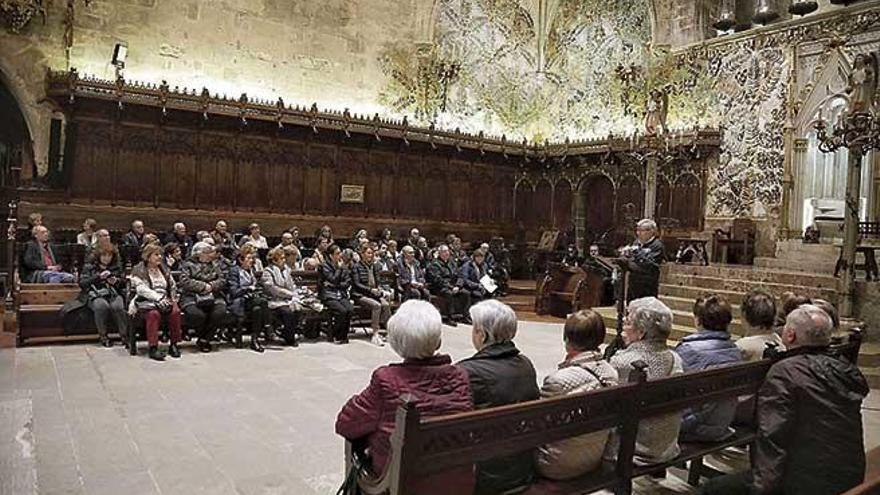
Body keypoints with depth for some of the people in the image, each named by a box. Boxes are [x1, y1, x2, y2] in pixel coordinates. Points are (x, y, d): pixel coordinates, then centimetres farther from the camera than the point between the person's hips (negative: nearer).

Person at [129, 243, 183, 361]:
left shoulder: (164, 270, 22)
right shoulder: (138, 271, 4)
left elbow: (173, 287, 24)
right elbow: (142, 289, -10)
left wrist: (172, 299, 5)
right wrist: (158, 298, -23)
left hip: (164, 301, 4)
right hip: (146, 302, -4)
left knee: (175, 311, -29)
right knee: (154, 314, -37)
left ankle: (173, 344, -20)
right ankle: (153, 348, -35)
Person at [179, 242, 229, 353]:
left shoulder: (215, 264, 19)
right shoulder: (188, 265, 7)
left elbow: (222, 280, 9)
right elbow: (185, 282, -8)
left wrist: (211, 286, -10)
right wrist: (204, 286, -10)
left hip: (213, 296, 3)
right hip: (192, 297, -3)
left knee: (220, 313, -28)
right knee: (196, 314, -34)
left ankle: (203, 340, -9)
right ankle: (207, 338, -4)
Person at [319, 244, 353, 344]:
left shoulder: (342, 266, 15)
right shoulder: (324, 266, -2)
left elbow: (348, 282, 7)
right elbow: (334, 280, -14)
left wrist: (334, 285, -6)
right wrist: (339, 268, -5)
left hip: (341, 295, 5)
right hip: (328, 296, -5)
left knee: (350, 309, -25)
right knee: (342, 310, -29)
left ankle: (343, 335, -10)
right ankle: (335, 336, -9)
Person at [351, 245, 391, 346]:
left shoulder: (373, 266, 19)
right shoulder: (357, 267, -1)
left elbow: (378, 281, 21)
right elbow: (356, 284, -9)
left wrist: (379, 288, -2)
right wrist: (371, 289, -18)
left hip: (374, 293, 6)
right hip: (360, 295, -6)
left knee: (386, 304, -23)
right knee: (376, 305, -32)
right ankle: (375, 335, -30)